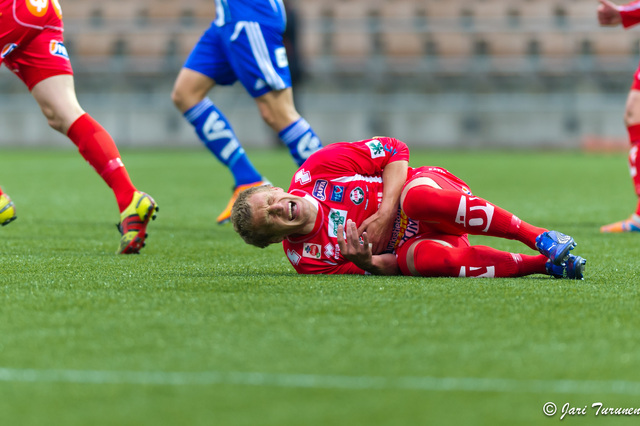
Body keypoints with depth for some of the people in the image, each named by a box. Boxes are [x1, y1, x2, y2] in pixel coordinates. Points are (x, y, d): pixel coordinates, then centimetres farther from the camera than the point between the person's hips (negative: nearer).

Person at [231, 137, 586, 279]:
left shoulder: (317, 168, -7)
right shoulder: (307, 258, -5)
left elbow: (394, 150, -3)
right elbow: (386, 268, -5)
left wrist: (385, 213, -16)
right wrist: (363, 263, -29)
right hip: (410, 242, 0)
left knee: (417, 195, -38)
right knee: (421, 258, -38)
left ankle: (537, 236, -28)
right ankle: (543, 264, -29)